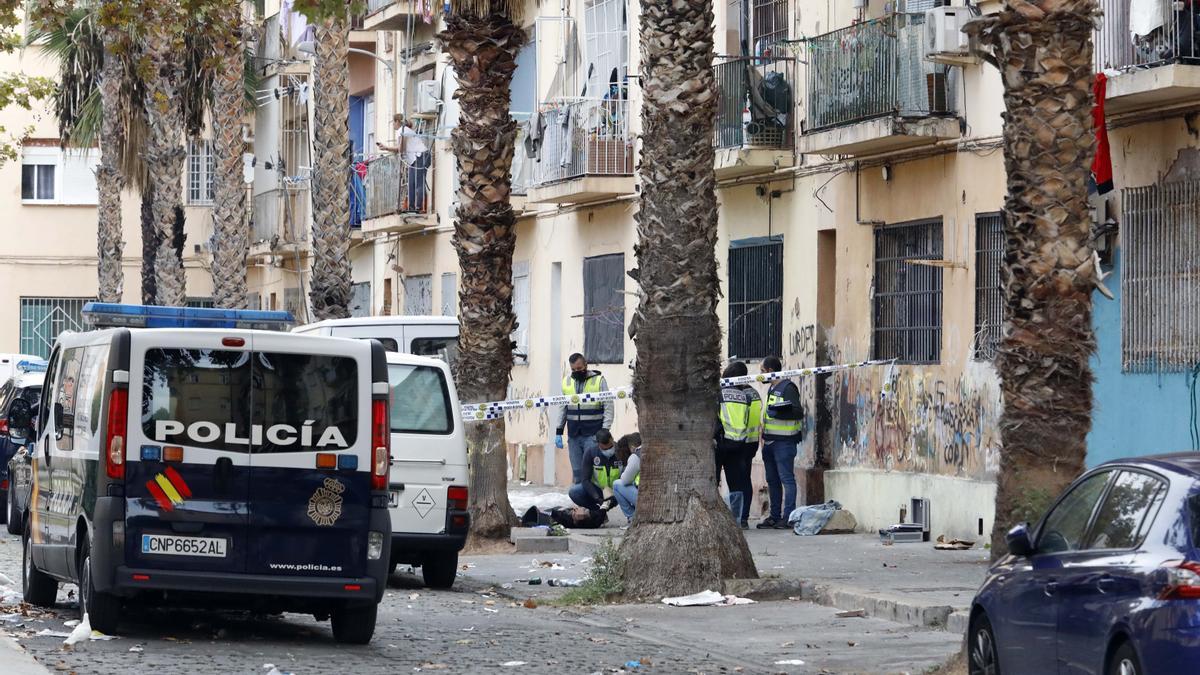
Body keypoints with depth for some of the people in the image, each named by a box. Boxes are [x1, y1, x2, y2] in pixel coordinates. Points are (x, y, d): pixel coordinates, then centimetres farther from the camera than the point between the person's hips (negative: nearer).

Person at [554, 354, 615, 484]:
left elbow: (609, 407, -3)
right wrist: (558, 432, 12)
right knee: (576, 472, 5)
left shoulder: (598, 380, -2)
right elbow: (563, 408, 17)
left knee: (589, 470, -12)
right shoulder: (567, 381, 10)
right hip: (573, 435, 4)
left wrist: (605, 432, -11)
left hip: (592, 435, -4)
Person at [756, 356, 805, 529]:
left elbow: (798, 412, -19)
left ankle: (788, 517, -10)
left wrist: (778, 412, -29)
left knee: (787, 479, -9)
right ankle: (775, 516, 16)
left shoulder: (788, 388, -10)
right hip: (770, 441, 10)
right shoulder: (772, 389, 19)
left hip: (784, 442, -10)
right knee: (772, 480, 11)